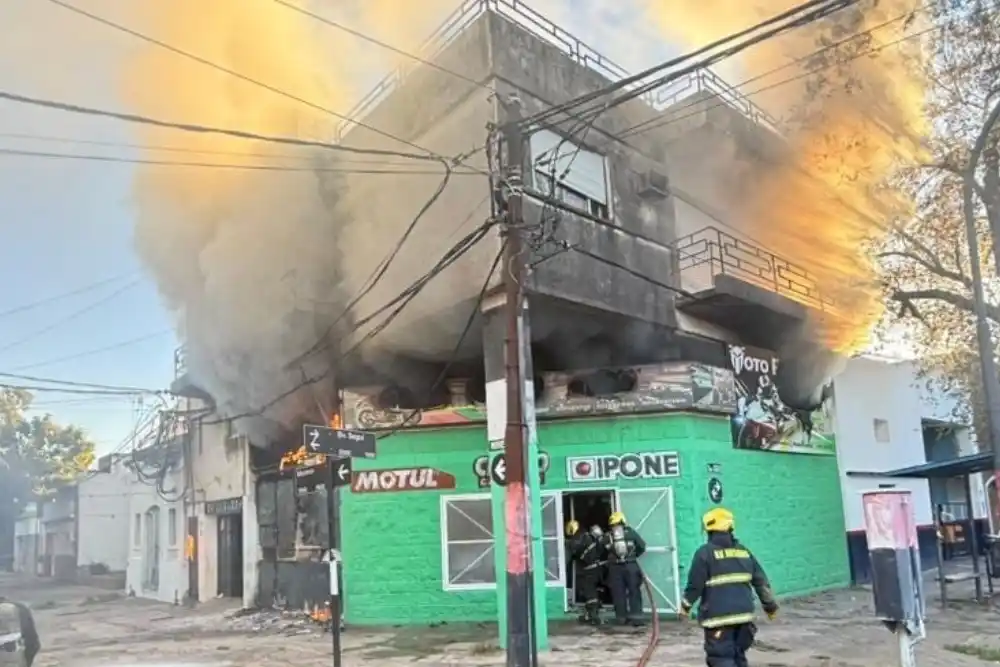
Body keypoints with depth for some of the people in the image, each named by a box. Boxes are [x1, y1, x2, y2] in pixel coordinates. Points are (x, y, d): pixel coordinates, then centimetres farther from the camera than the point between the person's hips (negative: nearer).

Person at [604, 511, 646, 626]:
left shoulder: (607, 536, 6)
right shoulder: (630, 532, 4)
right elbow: (642, 546, 6)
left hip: (614, 567, 1)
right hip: (630, 565, -1)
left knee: (618, 594, 7)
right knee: (634, 592, 4)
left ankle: (622, 618, 9)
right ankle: (634, 617, -2)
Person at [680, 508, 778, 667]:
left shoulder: (705, 552, -8)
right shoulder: (743, 551, 11)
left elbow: (695, 584, -9)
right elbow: (760, 580, 14)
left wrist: (685, 607, 5)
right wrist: (770, 605, 25)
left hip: (718, 616, -6)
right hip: (743, 613, 6)